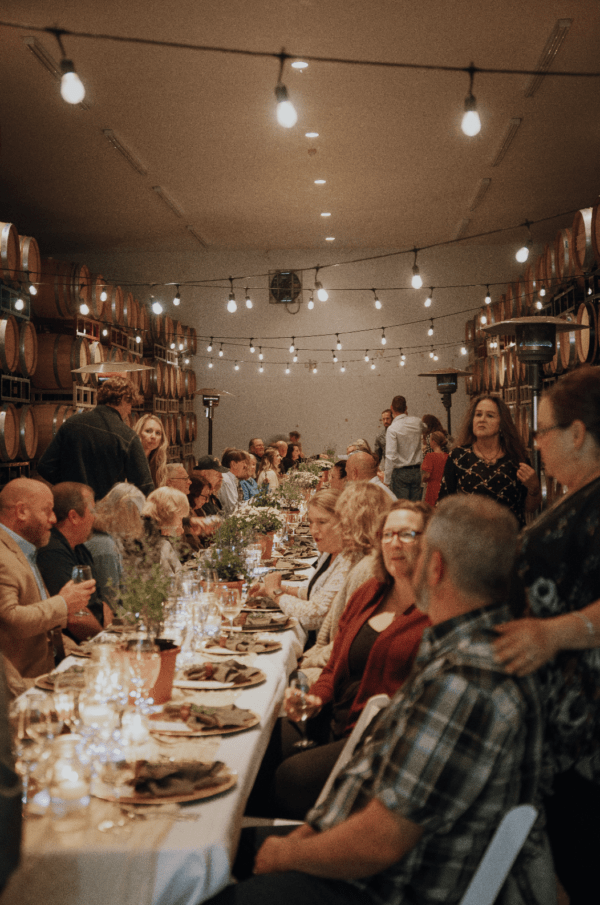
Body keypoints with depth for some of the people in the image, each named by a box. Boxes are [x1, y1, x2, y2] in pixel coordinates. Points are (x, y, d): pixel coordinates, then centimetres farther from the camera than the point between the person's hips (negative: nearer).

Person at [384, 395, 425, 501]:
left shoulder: (392, 429, -14)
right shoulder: (417, 423, 1)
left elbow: (391, 456, -18)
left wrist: (387, 480, -13)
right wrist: (408, 415, 19)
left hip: (400, 473, -5)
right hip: (416, 470, 5)